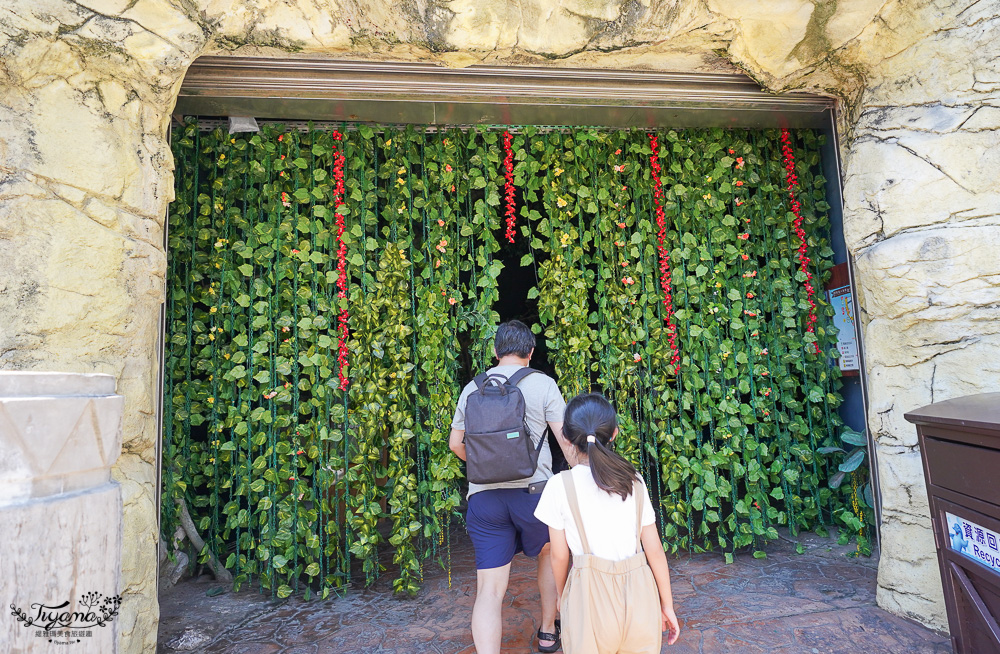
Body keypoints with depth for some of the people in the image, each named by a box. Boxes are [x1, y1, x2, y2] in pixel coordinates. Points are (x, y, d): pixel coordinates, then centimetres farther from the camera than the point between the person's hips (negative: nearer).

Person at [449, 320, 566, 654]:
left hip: (483, 495, 1)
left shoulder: (472, 388, 7)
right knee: (549, 553, 28)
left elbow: (456, 442, 15)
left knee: (490, 589, 4)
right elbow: (566, 437, -6)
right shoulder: (542, 383, -3)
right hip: (532, 490, -1)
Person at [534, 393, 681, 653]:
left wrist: (563, 596, 18)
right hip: (640, 595, 3)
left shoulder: (560, 485, -7)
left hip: (591, 598, -3)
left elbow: (559, 556, -1)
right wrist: (667, 605, 16)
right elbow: (655, 549, 4)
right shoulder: (634, 481, 1)